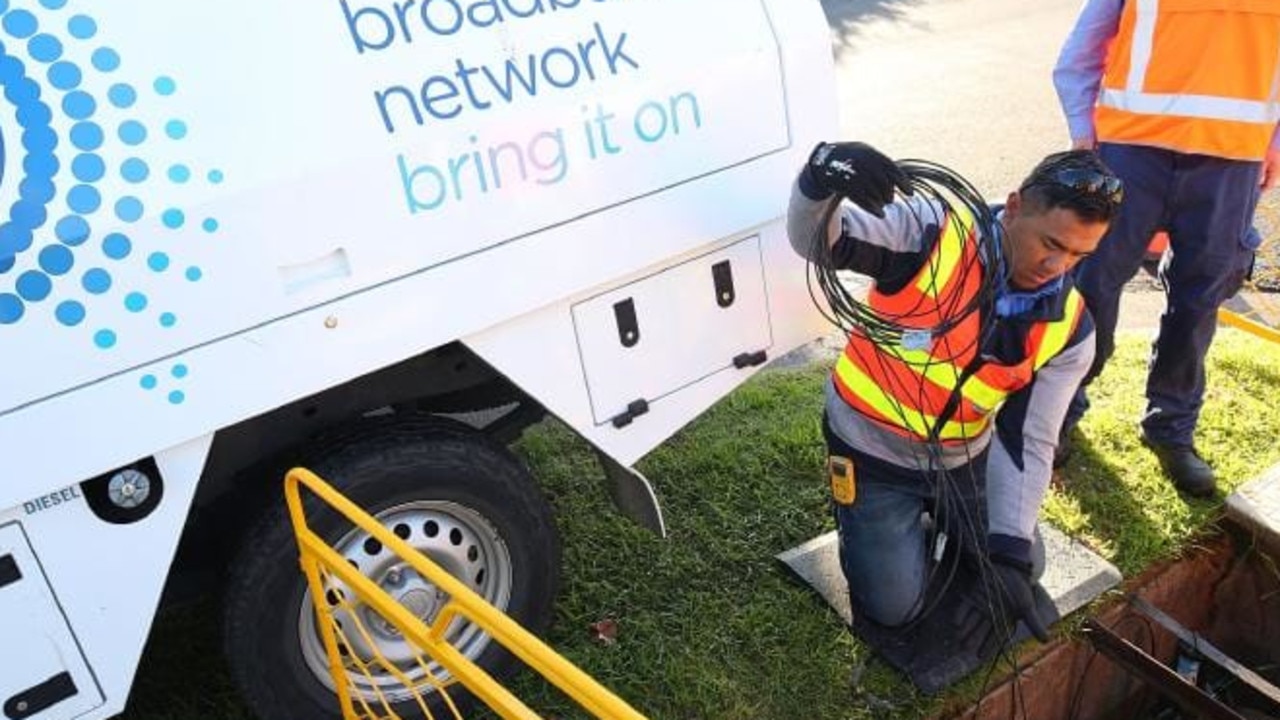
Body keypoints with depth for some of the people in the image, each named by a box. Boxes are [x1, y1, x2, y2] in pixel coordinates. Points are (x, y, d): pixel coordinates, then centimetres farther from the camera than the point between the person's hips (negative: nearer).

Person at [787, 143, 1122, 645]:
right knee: (895, 608, -2)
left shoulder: (1069, 328, -13)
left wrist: (1011, 549, -19)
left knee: (1020, 574, 17)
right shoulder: (932, 233, -25)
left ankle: (930, 517, 38)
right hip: (873, 452, -4)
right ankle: (872, 519, 26)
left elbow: (1027, 443, -12)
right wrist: (821, 179, -57)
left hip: (963, 459, 5)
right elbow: (814, 241, -33)